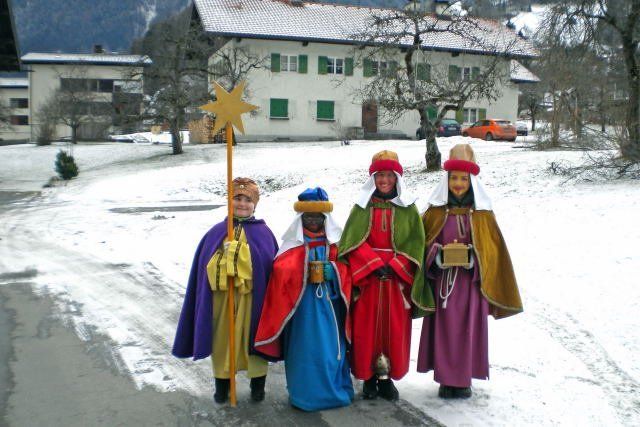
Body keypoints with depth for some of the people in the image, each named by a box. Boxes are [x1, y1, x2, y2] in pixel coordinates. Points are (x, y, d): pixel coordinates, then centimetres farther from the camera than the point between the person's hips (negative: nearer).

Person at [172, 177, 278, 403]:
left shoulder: (263, 233, 3)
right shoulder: (216, 232, 7)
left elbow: (272, 268, 2)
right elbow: (203, 268, 7)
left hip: (251, 298, -1)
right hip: (221, 297, 1)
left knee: (253, 339, 7)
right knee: (221, 340, 9)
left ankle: (258, 385, 25)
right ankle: (222, 383, 26)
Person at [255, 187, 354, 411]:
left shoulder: (336, 242, 6)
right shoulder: (293, 244, 0)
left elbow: (346, 274, 6)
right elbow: (280, 271, -10)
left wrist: (331, 272, -9)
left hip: (329, 303, 2)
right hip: (302, 305, -2)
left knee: (331, 348, 7)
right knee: (305, 348, 1)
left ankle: (334, 390, 21)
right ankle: (305, 394, 14)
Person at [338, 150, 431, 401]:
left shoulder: (408, 209, 6)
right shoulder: (362, 208, 6)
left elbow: (415, 242, -2)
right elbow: (353, 242, -3)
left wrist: (393, 267, -13)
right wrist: (376, 264, -15)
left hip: (397, 278, 0)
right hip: (367, 277, 0)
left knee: (395, 329, 2)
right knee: (367, 328, 1)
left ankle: (387, 376, 15)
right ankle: (369, 377, 13)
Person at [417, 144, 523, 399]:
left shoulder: (482, 213, 3)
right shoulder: (436, 211, 4)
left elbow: (491, 249, 3)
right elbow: (424, 243, 4)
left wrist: (471, 258, -14)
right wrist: (439, 255, -15)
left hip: (471, 282, 0)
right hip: (442, 281, 0)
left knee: (468, 329, 4)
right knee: (444, 328, 3)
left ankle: (464, 379, 17)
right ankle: (446, 379, 15)